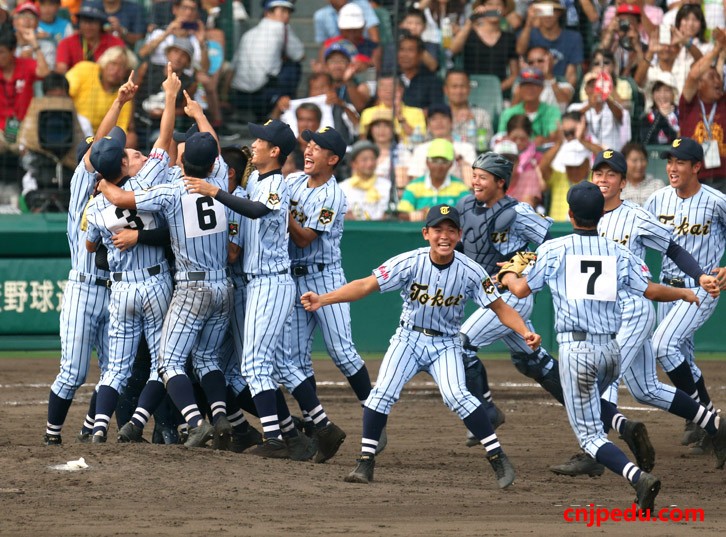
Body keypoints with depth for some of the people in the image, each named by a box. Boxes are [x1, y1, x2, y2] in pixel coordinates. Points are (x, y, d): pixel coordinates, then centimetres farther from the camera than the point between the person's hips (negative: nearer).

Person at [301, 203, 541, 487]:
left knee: (456, 394, -23)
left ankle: (498, 458, -14)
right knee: (383, 392, -17)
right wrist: (323, 299, -31)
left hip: (445, 344, -1)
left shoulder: (470, 272, -14)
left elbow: (500, 307, -10)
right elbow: (366, 285, -20)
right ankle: (366, 462, -6)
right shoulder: (410, 263, -16)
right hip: (409, 338, 1)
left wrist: (525, 332, -28)